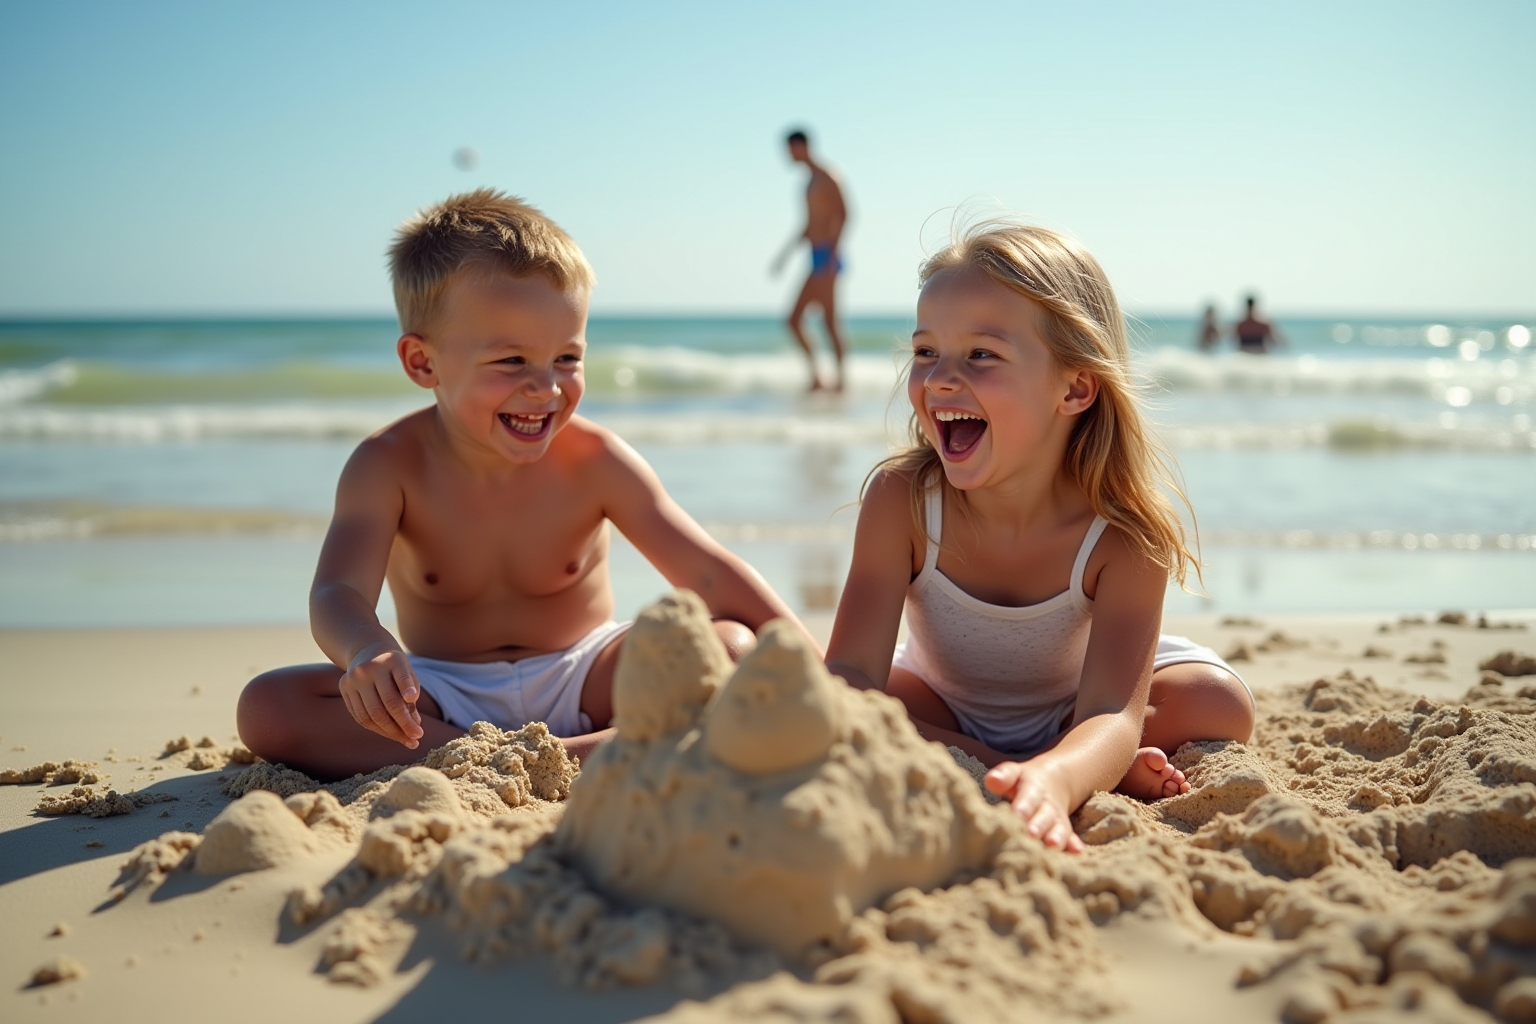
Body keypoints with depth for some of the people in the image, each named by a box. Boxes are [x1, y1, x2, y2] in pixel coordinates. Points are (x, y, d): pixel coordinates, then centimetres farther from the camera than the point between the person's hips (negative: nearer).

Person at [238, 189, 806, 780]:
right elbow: (339, 593, -28)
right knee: (267, 707, -23)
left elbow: (711, 577, -15)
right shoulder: (389, 466, -15)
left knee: (735, 648, -24)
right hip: (443, 698, 0)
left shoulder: (593, 462, -13)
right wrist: (366, 650, -54)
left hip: (580, 682, 0)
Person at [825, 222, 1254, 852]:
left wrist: (1051, 783, -65)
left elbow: (1112, 715, -41)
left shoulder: (1124, 534, -30)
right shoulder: (901, 499, -27)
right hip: (945, 714, 2)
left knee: (1220, 705, -24)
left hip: (1068, 719, -1)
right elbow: (852, 674, -31)